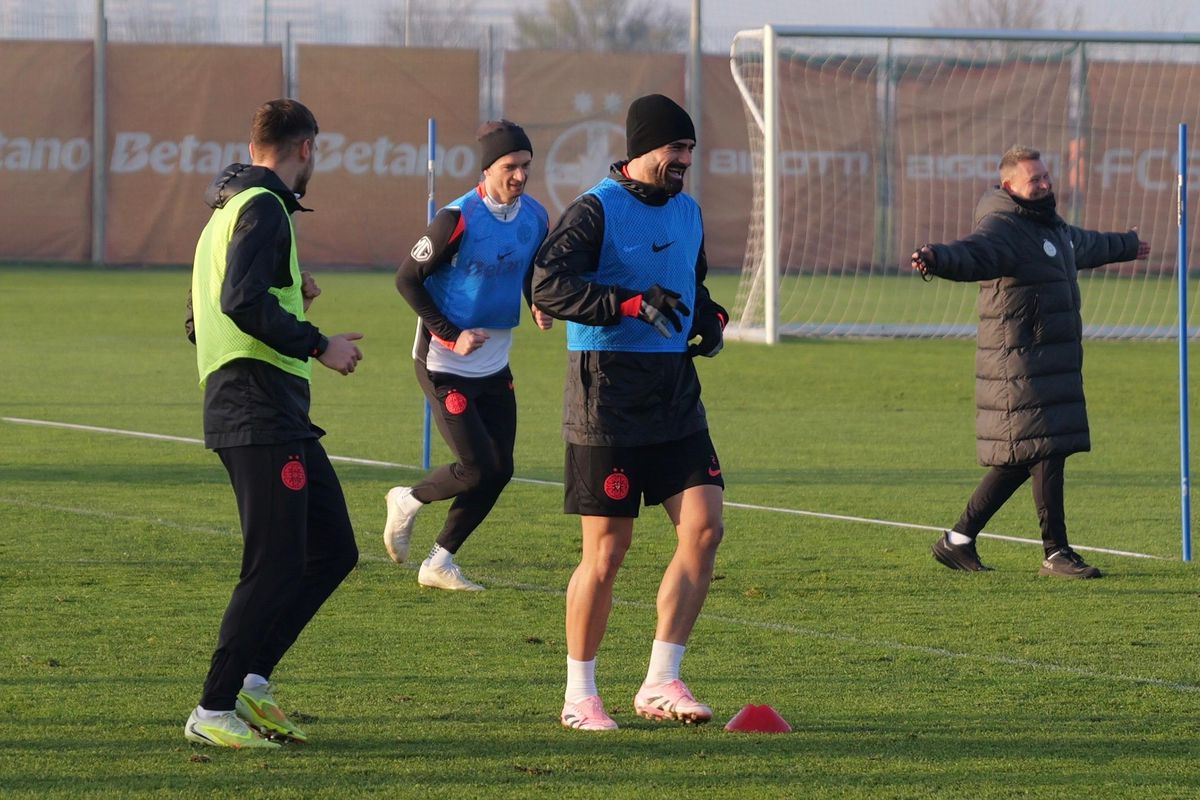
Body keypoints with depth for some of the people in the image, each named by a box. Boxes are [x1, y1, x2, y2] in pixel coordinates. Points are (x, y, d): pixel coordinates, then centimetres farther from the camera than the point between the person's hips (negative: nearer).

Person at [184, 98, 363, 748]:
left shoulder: (227, 210, 21)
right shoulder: (263, 208, -10)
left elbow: (200, 322, 27)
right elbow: (242, 303, -25)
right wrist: (318, 345, -17)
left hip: (280, 419, 10)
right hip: (260, 415, -10)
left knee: (332, 550, 11)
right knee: (275, 567, -8)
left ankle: (251, 679, 11)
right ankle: (214, 711, -4)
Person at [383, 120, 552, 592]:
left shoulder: (535, 217, 0)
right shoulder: (458, 220, -20)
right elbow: (407, 278, -13)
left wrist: (540, 306, -4)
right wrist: (451, 335, -17)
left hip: (494, 366, 7)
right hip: (445, 365, -7)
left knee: (500, 471, 4)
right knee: (478, 470, -10)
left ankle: (440, 563, 17)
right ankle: (408, 502, 19)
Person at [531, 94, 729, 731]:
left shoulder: (686, 210, 14)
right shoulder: (596, 210, -10)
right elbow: (548, 285, -21)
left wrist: (710, 318, 9)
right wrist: (633, 302, -28)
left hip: (675, 392, 7)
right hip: (607, 396, -7)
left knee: (704, 525, -5)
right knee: (607, 550, -4)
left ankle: (660, 683, 2)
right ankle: (579, 696, 10)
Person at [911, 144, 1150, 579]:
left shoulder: (1054, 229, 19)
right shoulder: (1003, 229, -13)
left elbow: (1089, 245, 42)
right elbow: (974, 254, -34)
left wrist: (1127, 245, 62)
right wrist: (939, 258, -58)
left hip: (1055, 366, 10)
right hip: (1021, 364, -10)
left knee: (1022, 459, 11)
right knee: (1045, 453, -8)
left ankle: (959, 539, 18)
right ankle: (1056, 553, -2)